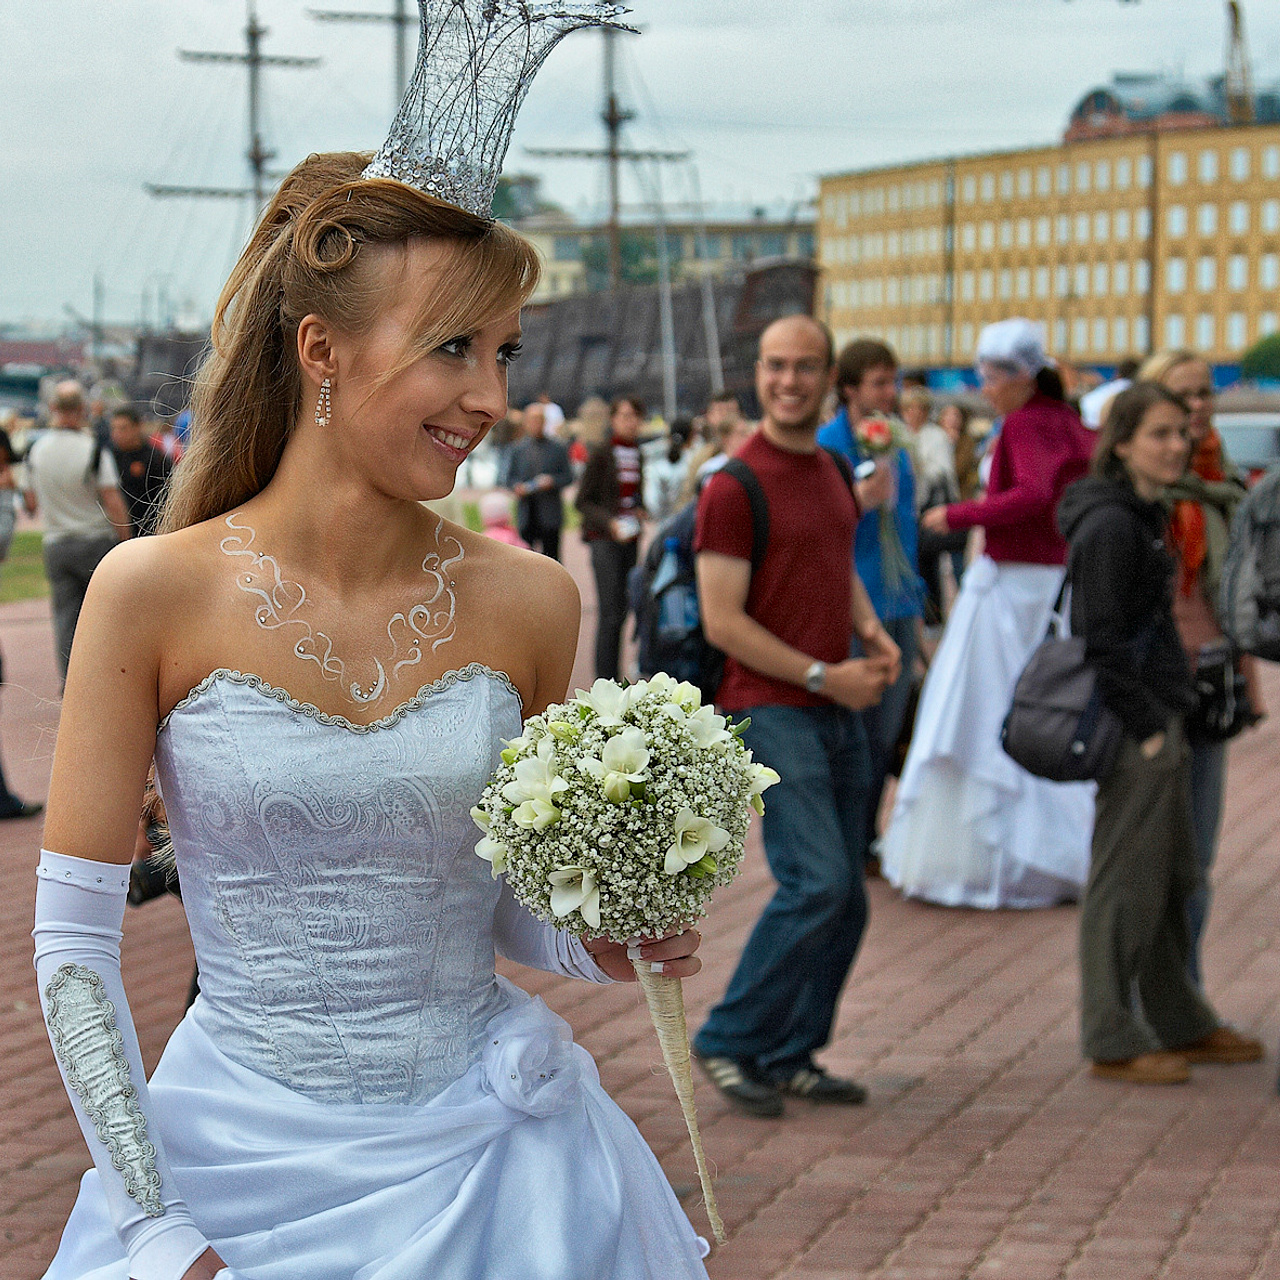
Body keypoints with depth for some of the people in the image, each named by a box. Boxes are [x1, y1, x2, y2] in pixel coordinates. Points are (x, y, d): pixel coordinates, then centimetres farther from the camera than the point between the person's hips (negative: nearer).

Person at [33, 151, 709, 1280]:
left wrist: (591, 944, -11)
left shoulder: (527, 603, -5)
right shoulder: (155, 593, -12)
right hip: (241, 1168, -2)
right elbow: (75, 941, -8)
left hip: (485, 1165, 2)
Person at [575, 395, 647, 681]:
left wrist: (641, 511, 4)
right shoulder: (601, 453, -6)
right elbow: (582, 501, -6)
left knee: (621, 611, 5)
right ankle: (605, 681, -11)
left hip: (630, 538, 6)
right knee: (610, 612, -12)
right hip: (604, 538, -6)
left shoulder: (638, 454, 12)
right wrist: (609, 522, -19)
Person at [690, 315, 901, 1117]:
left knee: (846, 901, 8)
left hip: (841, 711, 8)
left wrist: (872, 630, 6)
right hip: (770, 711, -8)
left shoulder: (832, 472, 13)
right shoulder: (734, 486, -11)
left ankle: (791, 1057, 19)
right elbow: (722, 621, -15)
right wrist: (823, 675, -15)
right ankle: (731, 1040, -1)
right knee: (817, 883, -16)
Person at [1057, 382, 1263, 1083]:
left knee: (1170, 880, 16)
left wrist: (1168, 722, 16)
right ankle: (1113, 1040, 6)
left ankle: (1179, 1025, 27)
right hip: (1133, 730, -10)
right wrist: (1147, 727, -19)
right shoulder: (1110, 525, -16)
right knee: (1126, 881, -2)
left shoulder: (1143, 515, 15)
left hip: (1156, 720, 10)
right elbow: (1104, 642, -20)